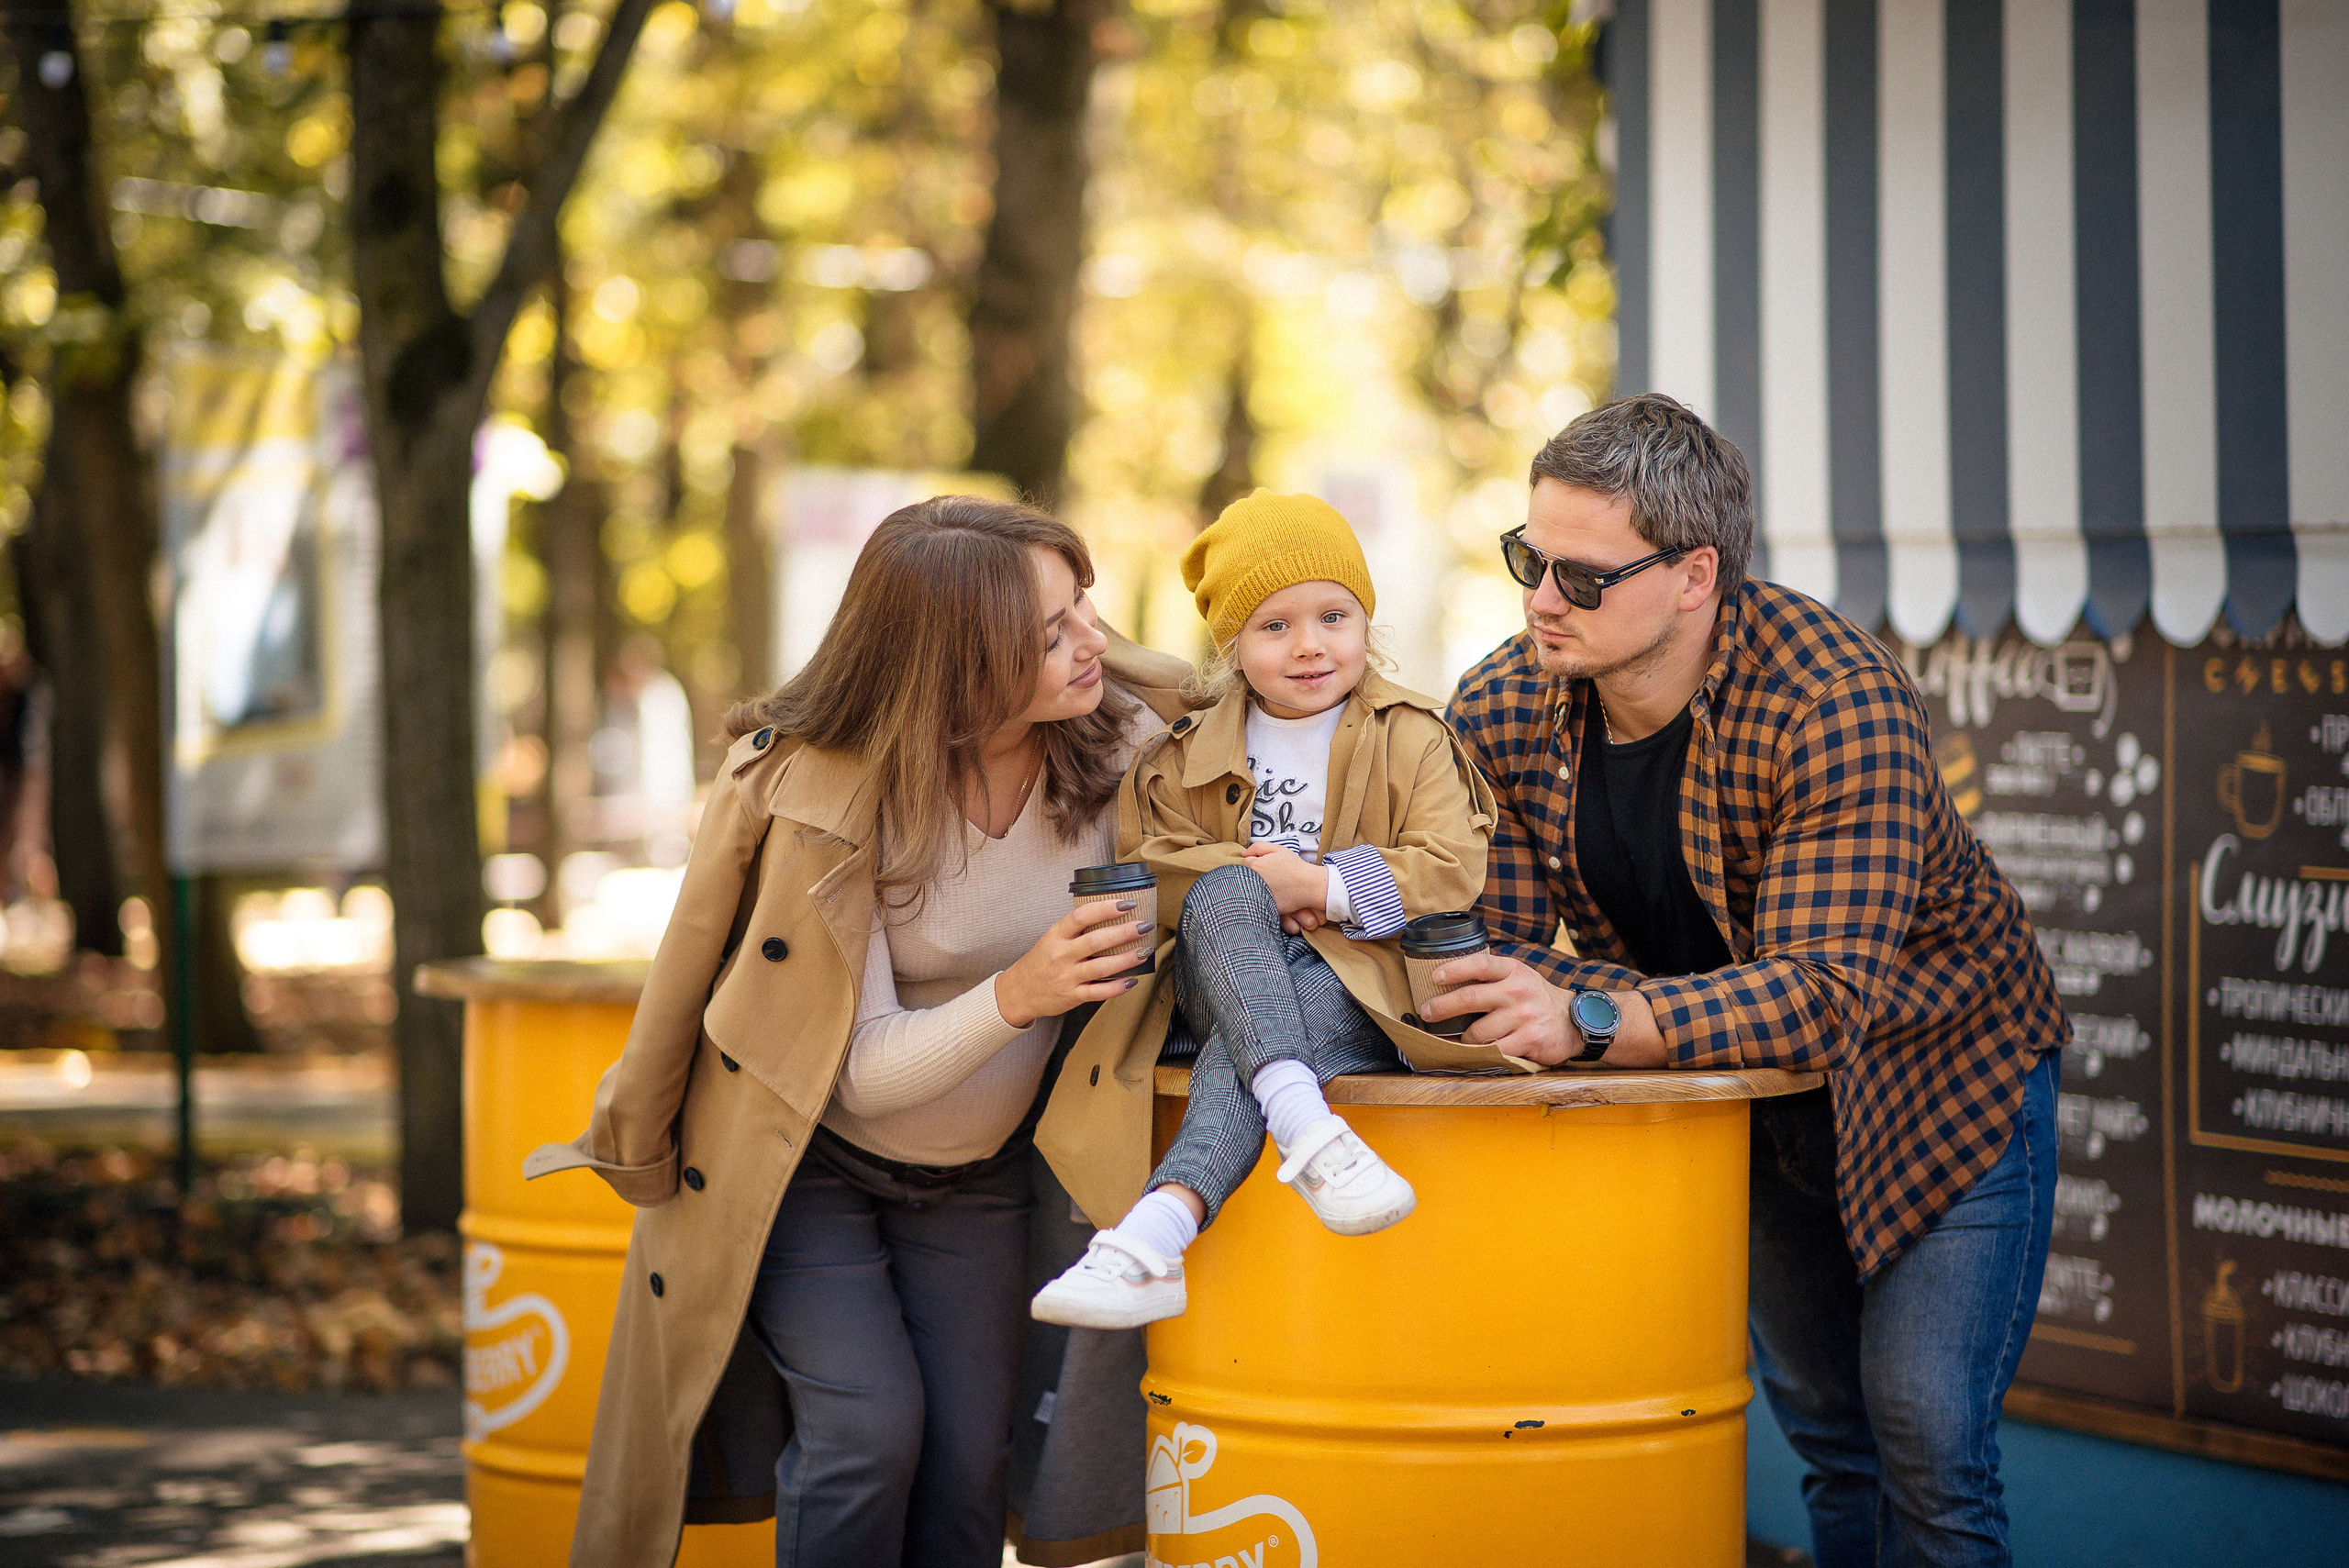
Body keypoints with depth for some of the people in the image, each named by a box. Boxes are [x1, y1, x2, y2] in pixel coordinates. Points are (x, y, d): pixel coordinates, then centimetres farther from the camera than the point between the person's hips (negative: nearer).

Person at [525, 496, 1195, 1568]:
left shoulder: (1123, 735, -17)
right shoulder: (823, 799, -27)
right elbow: (865, 1071, -26)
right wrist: (1015, 996, -42)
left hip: (978, 1174, 4)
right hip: (805, 1158, -3)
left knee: (967, 1459, -4)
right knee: (868, 1425, -18)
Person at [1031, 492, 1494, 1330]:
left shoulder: (1412, 739, 5)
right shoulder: (1187, 756, 12)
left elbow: (1451, 869, -7)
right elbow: (1141, 872, 2)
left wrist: (1321, 887, -16)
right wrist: (1250, 883, -13)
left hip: (1358, 975, -2)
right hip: (1222, 979, 2)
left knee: (1236, 1055, -34)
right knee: (1224, 895, -34)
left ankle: (1153, 1233, -51)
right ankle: (1306, 1132, -51)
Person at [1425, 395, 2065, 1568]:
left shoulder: (1838, 704, -33)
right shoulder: (1500, 713, -16)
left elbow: (1826, 992, -39)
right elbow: (1494, 952, -12)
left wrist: (1597, 1021, -51)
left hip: (1945, 1076, -5)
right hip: (1750, 1107, 5)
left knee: (1925, 1440, -10)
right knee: (1824, 1427, 15)